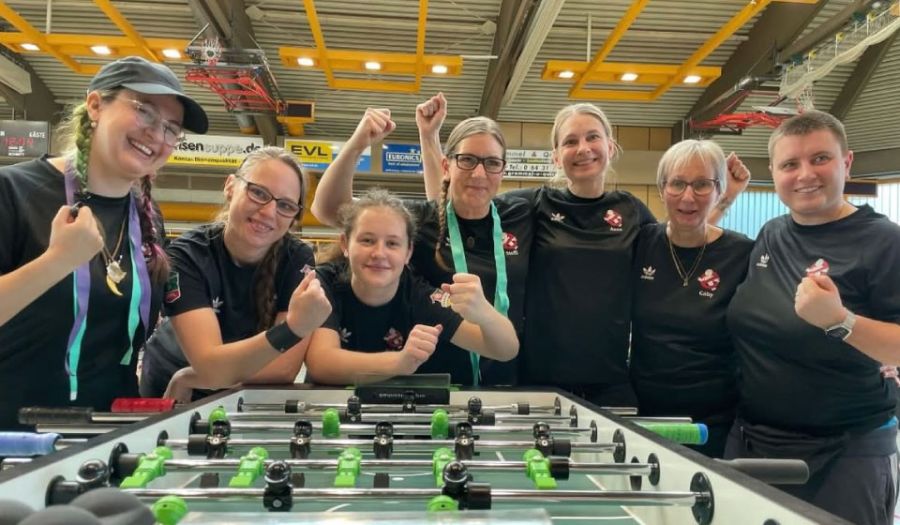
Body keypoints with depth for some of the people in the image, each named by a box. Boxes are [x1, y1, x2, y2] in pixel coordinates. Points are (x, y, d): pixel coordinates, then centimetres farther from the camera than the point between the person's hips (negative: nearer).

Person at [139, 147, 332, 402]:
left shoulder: (298, 259, -13)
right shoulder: (187, 255, -18)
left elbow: (286, 367, -17)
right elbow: (210, 368, -27)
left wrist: (189, 378, -18)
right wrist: (292, 328, -40)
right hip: (173, 399, -2)